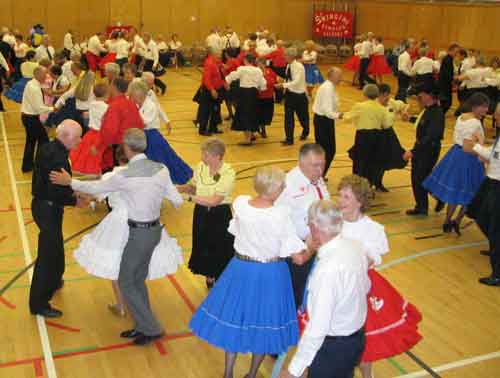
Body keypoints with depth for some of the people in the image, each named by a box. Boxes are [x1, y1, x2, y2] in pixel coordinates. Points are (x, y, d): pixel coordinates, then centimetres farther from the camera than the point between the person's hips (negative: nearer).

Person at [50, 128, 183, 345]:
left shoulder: (125, 176, -21)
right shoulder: (161, 169, -5)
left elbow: (97, 188, -5)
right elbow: (177, 200, 1)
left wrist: (69, 182, 11)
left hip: (139, 233, -7)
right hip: (155, 228, 7)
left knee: (125, 282, 7)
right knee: (138, 279, 20)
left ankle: (151, 329, 10)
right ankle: (142, 326, 29)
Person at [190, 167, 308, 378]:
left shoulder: (240, 203, -13)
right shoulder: (281, 215, -24)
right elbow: (297, 256, -19)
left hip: (241, 268, 3)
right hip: (270, 274, -3)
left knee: (234, 318, 19)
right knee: (263, 322, 18)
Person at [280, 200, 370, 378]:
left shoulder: (328, 268, -33)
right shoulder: (355, 246, -8)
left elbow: (317, 328, -30)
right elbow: (365, 287, 11)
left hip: (333, 347, -8)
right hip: (357, 338, 8)